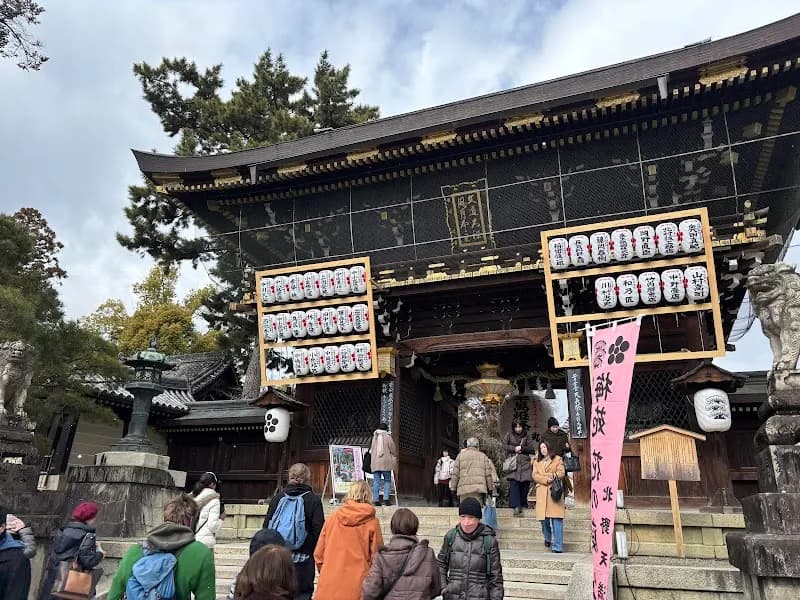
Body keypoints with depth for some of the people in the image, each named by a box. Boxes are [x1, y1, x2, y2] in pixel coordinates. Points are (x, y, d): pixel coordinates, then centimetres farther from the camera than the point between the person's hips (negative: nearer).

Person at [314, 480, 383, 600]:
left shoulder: (332, 518, 2)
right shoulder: (372, 523, -5)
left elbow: (318, 554, 6)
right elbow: (376, 557, -2)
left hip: (329, 588, 2)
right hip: (357, 588, -2)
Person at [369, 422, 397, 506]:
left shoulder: (374, 437, 10)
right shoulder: (388, 437, -2)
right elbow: (393, 450, 0)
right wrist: (395, 459, 15)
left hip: (375, 463, 3)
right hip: (386, 462, -3)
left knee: (376, 481, 4)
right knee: (387, 481, 6)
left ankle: (376, 500, 1)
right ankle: (386, 499, -3)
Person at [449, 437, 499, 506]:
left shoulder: (460, 456, 12)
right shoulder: (483, 456, 14)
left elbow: (455, 474, 7)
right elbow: (488, 474, 9)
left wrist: (453, 488, 10)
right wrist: (490, 489, 13)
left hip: (464, 489, 0)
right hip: (479, 488, 0)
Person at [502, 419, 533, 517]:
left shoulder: (526, 437, 14)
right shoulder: (509, 435, 10)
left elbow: (531, 448, 9)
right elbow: (504, 445, 5)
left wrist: (522, 448, -8)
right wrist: (514, 448, -7)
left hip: (525, 463, 2)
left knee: (525, 484, -2)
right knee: (514, 483, -13)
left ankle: (523, 505, 9)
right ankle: (516, 506, -16)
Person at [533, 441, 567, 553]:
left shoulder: (558, 459, 12)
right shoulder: (537, 462, 21)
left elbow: (561, 473, 1)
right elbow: (535, 475, 7)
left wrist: (553, 476, -18)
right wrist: (546, 480, -10)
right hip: (542, 493, 3)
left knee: (556, 519, -9)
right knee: (544, 519, 2)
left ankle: (557, 546, -8)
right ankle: (547, 539, 26)